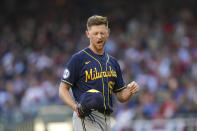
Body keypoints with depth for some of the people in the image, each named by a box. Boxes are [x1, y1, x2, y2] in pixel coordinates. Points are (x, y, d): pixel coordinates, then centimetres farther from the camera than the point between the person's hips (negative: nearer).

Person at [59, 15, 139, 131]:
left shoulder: (113, 62, 18)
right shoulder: (78, 59, -2)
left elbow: (121, 97, 20)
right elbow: (63, 89, -4)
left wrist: (130, 90, -3)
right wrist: (76, 107, -22)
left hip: (107, 119, 7)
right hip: (87, 119, -7)